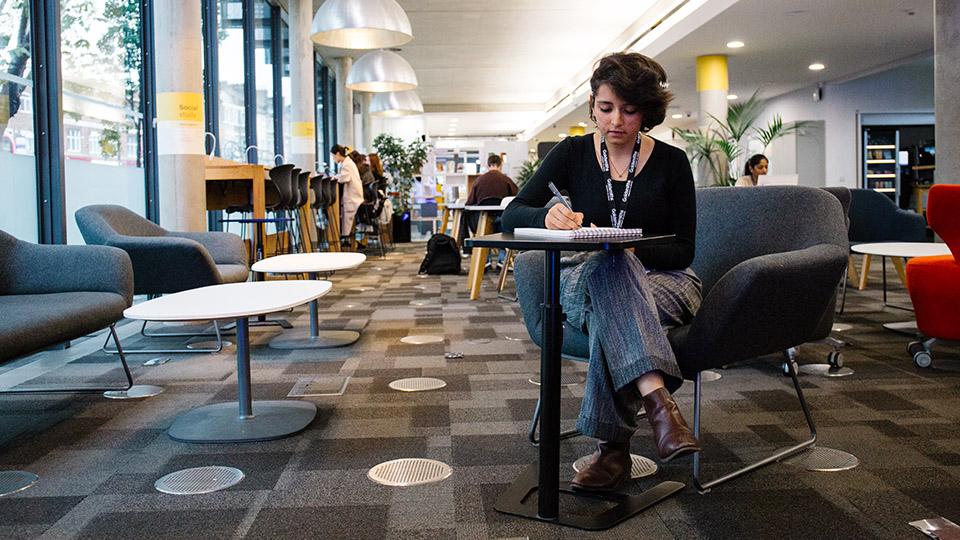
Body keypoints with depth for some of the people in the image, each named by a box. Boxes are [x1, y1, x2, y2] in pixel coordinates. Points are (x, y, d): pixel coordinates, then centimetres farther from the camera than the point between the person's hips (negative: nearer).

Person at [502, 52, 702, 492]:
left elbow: (683, 251, -3)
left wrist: (634, 248, -24)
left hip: (661, 280, 0)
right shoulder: (572, 153, 1)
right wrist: (547, 216, -30)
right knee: (607, 263, -39)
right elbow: (511, 217, -6)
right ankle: (658, 403, -51)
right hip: (584, 278, 1)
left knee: (609, 315, -38)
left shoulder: (671, 163, -2)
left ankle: (613, 447, -36)